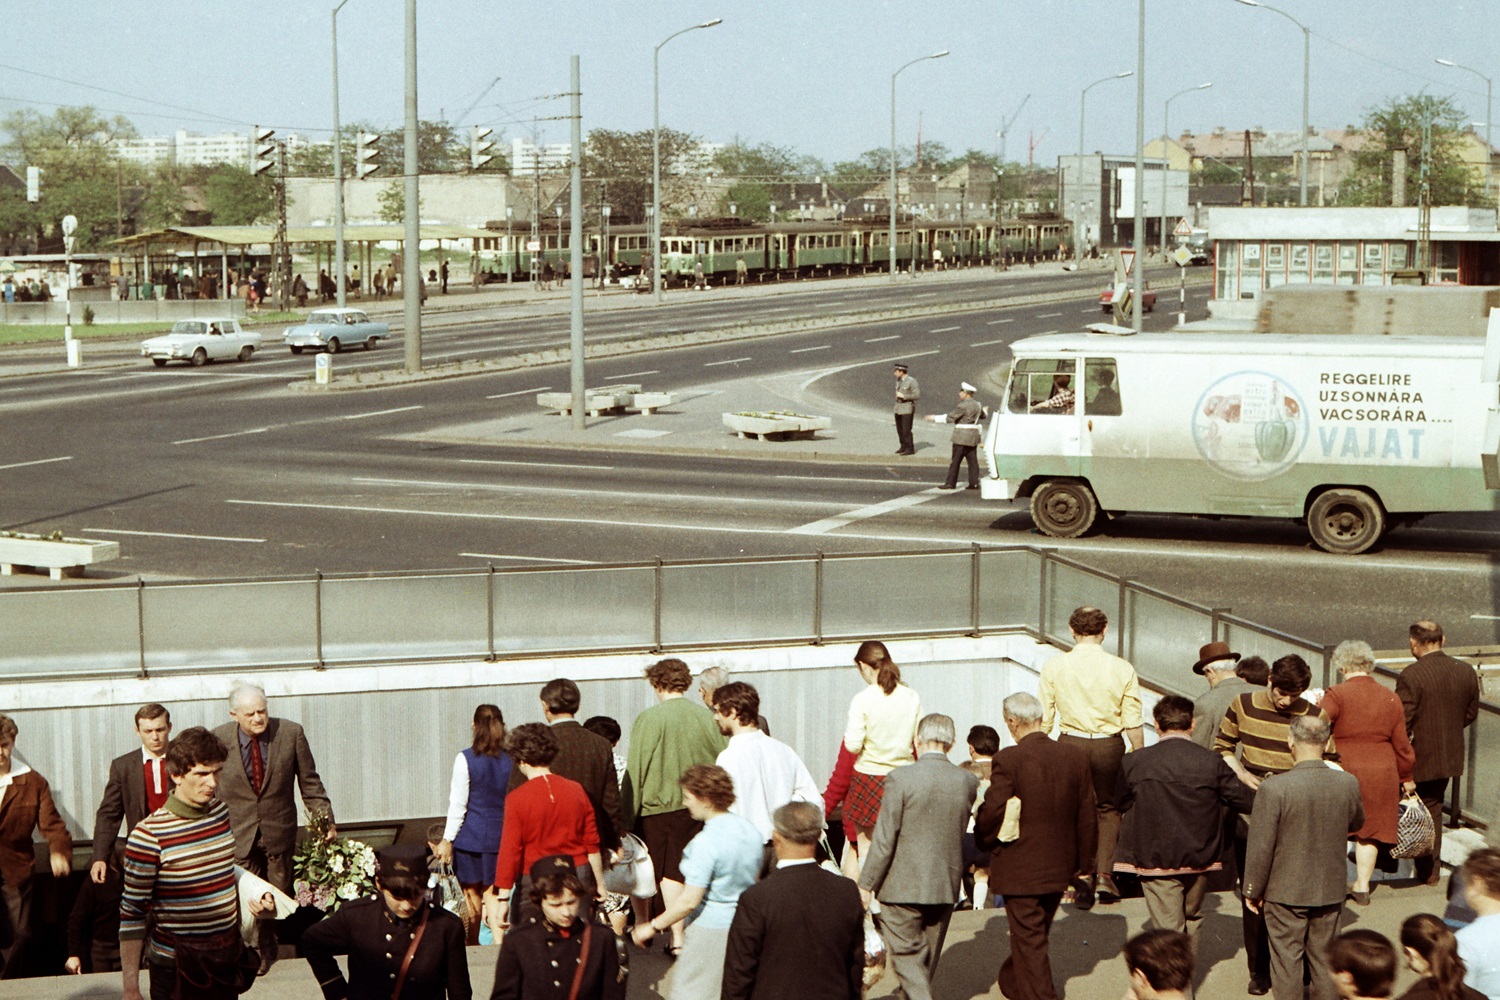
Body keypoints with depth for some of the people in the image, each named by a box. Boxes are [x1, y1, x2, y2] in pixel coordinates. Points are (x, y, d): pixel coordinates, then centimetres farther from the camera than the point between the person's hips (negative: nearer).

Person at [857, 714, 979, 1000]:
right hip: (946, 887, 5)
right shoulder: (968, 782, -2)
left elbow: (884, 839, -13)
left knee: (906, 955, 1)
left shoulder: (901, 778, -15)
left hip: (903, 886, -5)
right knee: (928, 958, 19)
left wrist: (866, 884, -6)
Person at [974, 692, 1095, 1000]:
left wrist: (984, 843, 4)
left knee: (1030, 942, 5)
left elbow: (992, 814, -18)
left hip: (1019, 870, -6)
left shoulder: (1009, 760, -20)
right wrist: (1085, 862, 15)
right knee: (1036, 935, 24)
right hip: (1060, 867, 6)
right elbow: (1086, 815, 3)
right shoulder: (1075, 756, -4)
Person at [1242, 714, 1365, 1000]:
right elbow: (1357, 823, 11)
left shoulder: (1273, 788, -23)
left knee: (1287, 964, 9)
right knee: (1324, 963, 17)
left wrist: (1253, 891, -3)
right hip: (1331, 891, 4)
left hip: (1286, 894, -3)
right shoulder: (1348, 784, -10)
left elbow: (1260, 848, -17)